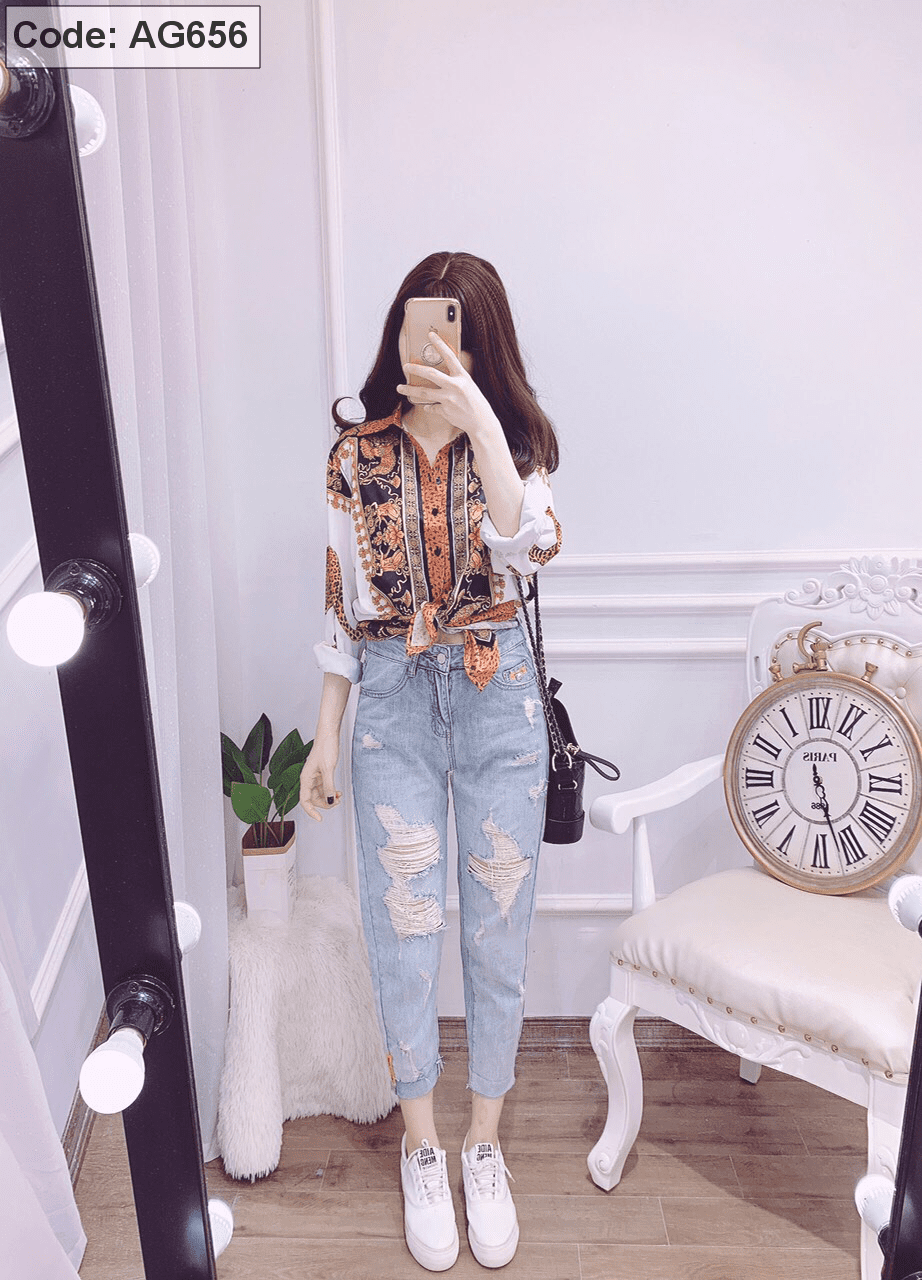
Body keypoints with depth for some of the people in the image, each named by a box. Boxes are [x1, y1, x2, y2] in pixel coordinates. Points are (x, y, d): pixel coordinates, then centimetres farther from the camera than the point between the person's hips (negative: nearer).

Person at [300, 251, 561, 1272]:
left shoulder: (511, 439, -1)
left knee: (498, 928, 9)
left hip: (498, 697, 0)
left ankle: (485, 1144, 30)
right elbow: (342, 601, 5)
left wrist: (479, 423, -30)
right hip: (394, 701, 1)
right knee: (403, 929, 5)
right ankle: (422, 1148, 28)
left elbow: (531, 548, -22)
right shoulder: (358, 455, 2)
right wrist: (325, 735, 5)